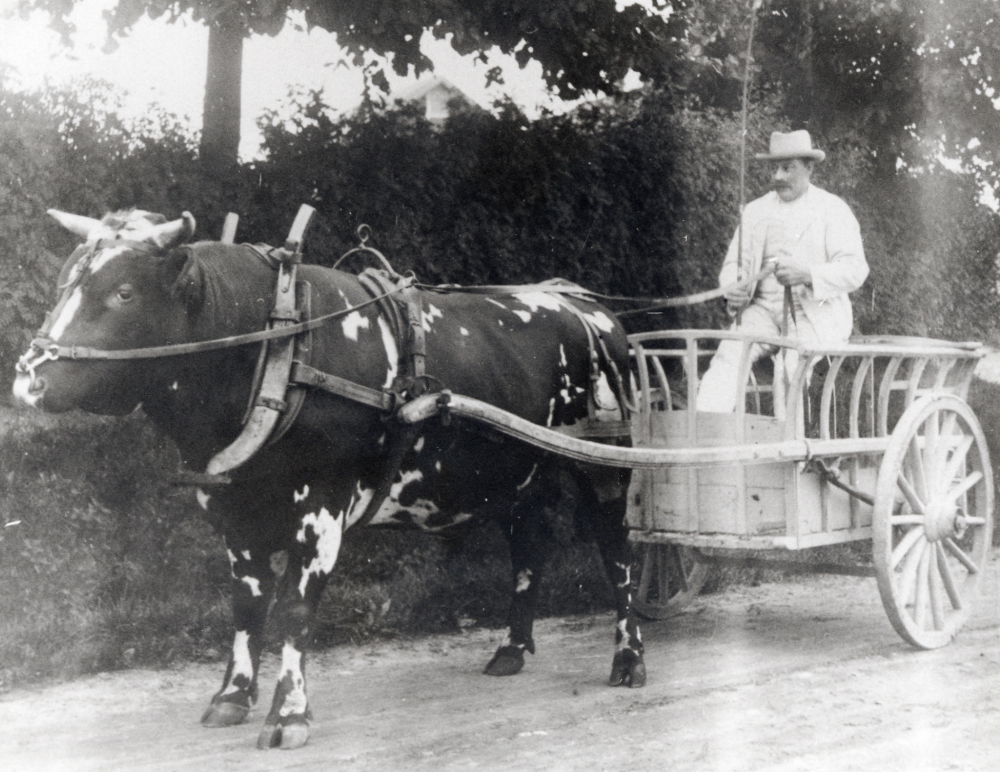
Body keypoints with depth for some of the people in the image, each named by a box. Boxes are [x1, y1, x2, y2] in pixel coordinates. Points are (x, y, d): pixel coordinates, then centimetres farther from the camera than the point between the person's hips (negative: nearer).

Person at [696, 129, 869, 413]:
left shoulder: (833, 209, 5)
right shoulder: (755, 211, 17)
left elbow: (855, 269, -6)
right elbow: (734, 264, 13)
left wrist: (807, 275, -25)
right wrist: (733, 291, -12)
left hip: (817, 312, -2)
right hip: (765, 309, 3)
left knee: (791, 366, -31)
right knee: (729, 353, -25)